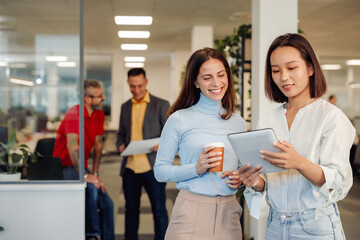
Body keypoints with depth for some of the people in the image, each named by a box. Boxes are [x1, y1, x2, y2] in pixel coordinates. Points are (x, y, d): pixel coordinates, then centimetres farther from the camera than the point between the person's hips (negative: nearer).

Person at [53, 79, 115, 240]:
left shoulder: (99, 115, 5)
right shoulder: (74, 114, -19)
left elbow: (97, 145, 8)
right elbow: (72, 146, -27)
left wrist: (95, 174, 0)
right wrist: (85, 175, -29)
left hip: (81, 167, 8)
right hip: (65, 166, -8)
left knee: (107, 204, -4)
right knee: (91, 188, -32)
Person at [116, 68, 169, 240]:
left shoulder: (161, 105, 1)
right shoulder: (125, 107, 14)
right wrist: (120, 145, -1)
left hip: (153, 167, -4)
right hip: (130, 167, 4)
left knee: (159, 210, 0)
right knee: (131, 209, 13)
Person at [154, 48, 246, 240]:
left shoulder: (238, 122, 10)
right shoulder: (179, 119, -3)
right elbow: (160, 171, -4)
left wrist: (240, 178, -2)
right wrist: (196, 168, -18)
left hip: (228, 213, 4)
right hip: (191, 214, -4)